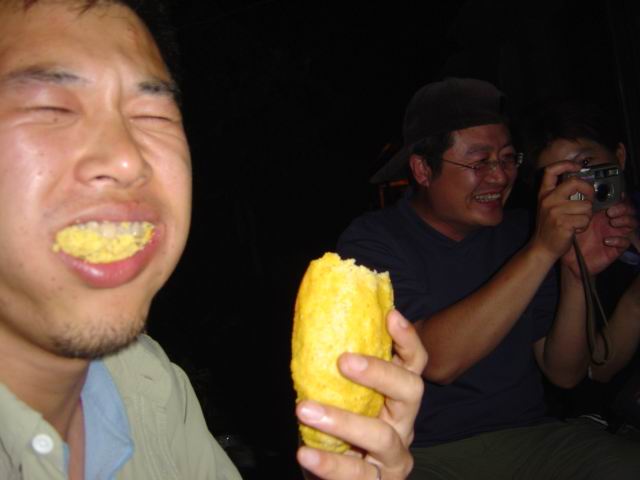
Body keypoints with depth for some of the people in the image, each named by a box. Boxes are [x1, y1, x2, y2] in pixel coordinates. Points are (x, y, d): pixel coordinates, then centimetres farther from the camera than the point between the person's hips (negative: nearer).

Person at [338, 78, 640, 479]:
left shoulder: (519, 231, 3)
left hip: (528, 435, 3)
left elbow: (565, 373, 2)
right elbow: (437, 360, -24)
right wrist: (542, 251, -25)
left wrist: (576, 275, -14)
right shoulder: (372, 241, -9)